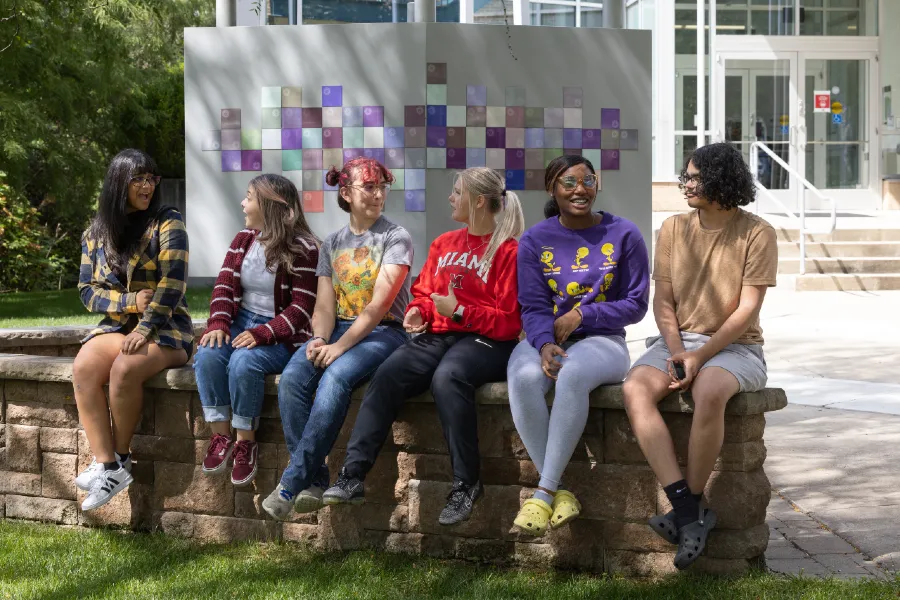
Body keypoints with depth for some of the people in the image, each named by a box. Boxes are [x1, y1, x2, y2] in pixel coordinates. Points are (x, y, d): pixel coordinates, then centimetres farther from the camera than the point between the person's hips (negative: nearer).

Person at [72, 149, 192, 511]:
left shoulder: (167, 222, -3)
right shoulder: (95, 233, 9)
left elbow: (173, 282, -13)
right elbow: (87, 291, 7)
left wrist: (144, 329, -22)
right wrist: (130, 301, -11)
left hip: (165, 327, -4)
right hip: (117, 325, 4)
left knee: (124, 369, -34)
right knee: (83, 368, -28)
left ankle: (121, 458, -16)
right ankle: (106, 464, -29)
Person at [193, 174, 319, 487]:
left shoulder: (302, 249, -10)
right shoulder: (243, 239, 10)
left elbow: (301, 307, -14)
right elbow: (225, 285, 4)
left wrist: (263, 333, -25)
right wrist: (218, 323, -14)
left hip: (281, 334, -6)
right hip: (241, 322, 6)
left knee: (243, 362, -34)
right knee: (208, 354, -25)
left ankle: (246, 441, -16)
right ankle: (220, 435, -14)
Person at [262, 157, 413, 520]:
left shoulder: (395, 238, 0)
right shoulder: (332, 244, 16)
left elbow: (379, 305, -12)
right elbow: (325, 305, 8)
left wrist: (340, 346, -21)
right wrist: (320, 339, -14)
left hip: (384, 332, -5)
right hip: (338, 328, 5)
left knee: (336, 376, -35)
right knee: (292, 378, -26)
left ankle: (292, 483, -33)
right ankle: (314, 481, -23)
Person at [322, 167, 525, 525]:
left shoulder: (507, 250, -2)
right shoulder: (443, 244, 20)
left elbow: (509, 321, -7)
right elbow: (423, 291, 28)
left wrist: (459, 311, -14)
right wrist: (418, 311, 6)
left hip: (485, 341, -6)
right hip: (437, 335, 6)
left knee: (446, 378, -39)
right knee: (387, 374, -23)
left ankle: (466, 485, -28)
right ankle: (352, 476, -28)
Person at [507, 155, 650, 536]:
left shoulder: (624, 235, 1)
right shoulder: (535, 240, 4)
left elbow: (636, 305, 1)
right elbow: (533, 306, -1)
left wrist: (581, 314, -11)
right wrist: (545, 345, -22)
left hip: (602, 339, -2)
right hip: (545, 339, 2)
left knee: (573, 373, -39)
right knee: (524, 378, -35)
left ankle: (545, 491, -35)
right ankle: (561, 492, -29)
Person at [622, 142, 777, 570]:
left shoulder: (756, 234, -4)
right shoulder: (674, 229, 9)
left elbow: (747, 310, -9)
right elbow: (663, 300, 7)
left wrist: (701, 356, -18)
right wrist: (676, 351, -10)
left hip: (734, 346, -4)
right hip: (678, 341, 4)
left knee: (709, 393, -38)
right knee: (636, 389, -29)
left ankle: (690, 510, -21)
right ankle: (689, 513, -32)